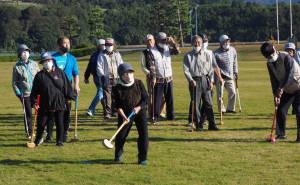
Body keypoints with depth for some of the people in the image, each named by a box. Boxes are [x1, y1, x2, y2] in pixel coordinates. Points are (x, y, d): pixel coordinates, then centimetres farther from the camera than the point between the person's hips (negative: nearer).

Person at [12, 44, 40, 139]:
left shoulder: (34, 64, 6)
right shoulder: (17, 67, -2)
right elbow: (14, 82, 1)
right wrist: (18, 93, -7)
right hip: (25, 94, -2)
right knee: (28, 113, 1)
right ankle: (29, 133, 11)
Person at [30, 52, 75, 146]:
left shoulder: (59, 72, 3)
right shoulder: (40, 75, 1)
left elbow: (66, 85, 7)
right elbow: (35, 90, 0)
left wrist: (70, 96, 6)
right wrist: (34, 101, -7)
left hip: (59, 103, 0)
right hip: (44, 104, 0)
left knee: (59, 123, 4)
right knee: (41, 123, 6)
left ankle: (60, 140, 16)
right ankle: (38, 139, 26)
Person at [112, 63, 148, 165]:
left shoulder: (139, 83, -7)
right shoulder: (117, 88, -11)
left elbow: (145, 98, -4)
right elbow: (118, 105, -12)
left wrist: (138, 107, -20)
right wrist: (123, 116, -26)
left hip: (139, 111, 1)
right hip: (125, 113, -1)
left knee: (143, 133, -10)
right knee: (121, 135, 2)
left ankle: (142, 158, 0)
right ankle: (118, 154, 30)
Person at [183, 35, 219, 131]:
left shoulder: (207, 54, 8)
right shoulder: (188, 56, 4)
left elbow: (210, 68, 9)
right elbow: (186, 70, -1)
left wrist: (211, 81, 0)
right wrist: (191, 80, -14)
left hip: (205, 79, 1)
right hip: (194, 81, -1)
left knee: (208, 103, 0)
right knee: (196, 104, -1)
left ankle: (212, 124, 2)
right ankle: (199, 125, 5)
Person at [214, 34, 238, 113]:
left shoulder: (233, 50, 9)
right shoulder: (216, 53, -9)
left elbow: (234, 62, 21)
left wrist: (235, 72, 20)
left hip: (230, 77, 5)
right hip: (220, 77, -5)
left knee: (232, 92, -1)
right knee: (220, 94, -3)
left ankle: (230, 108, 15)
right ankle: (221, 110, 11)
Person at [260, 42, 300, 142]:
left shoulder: (285, 57, -23)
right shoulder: (269, 63, -2)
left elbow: (290, 74, -28)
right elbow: (273, 79, -2)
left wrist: (281, 88, -32)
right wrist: (275, 94, -11)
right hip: (286, 90, 7)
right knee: (280, 110, 2)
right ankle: (281, 134, 13)